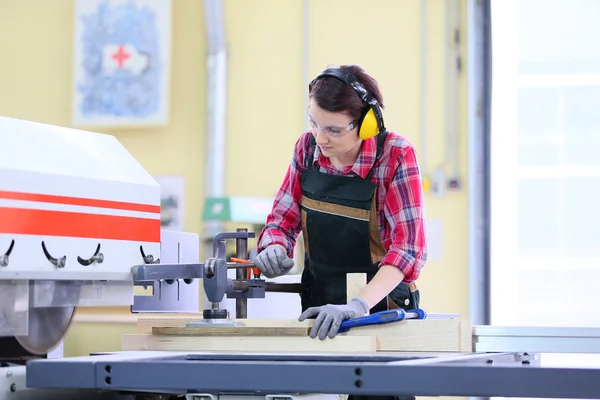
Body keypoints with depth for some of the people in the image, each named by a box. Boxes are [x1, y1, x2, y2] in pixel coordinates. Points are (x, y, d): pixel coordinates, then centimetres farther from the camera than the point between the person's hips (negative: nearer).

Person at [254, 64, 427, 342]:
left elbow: (408, 247, -20)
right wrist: (275, 248, -14)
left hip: (382, 307, -4)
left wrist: (358, 305, -32)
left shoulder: (396, 155, -14)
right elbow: (282, 219, 9)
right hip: (319, 308, 4)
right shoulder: (307, 147, 0)